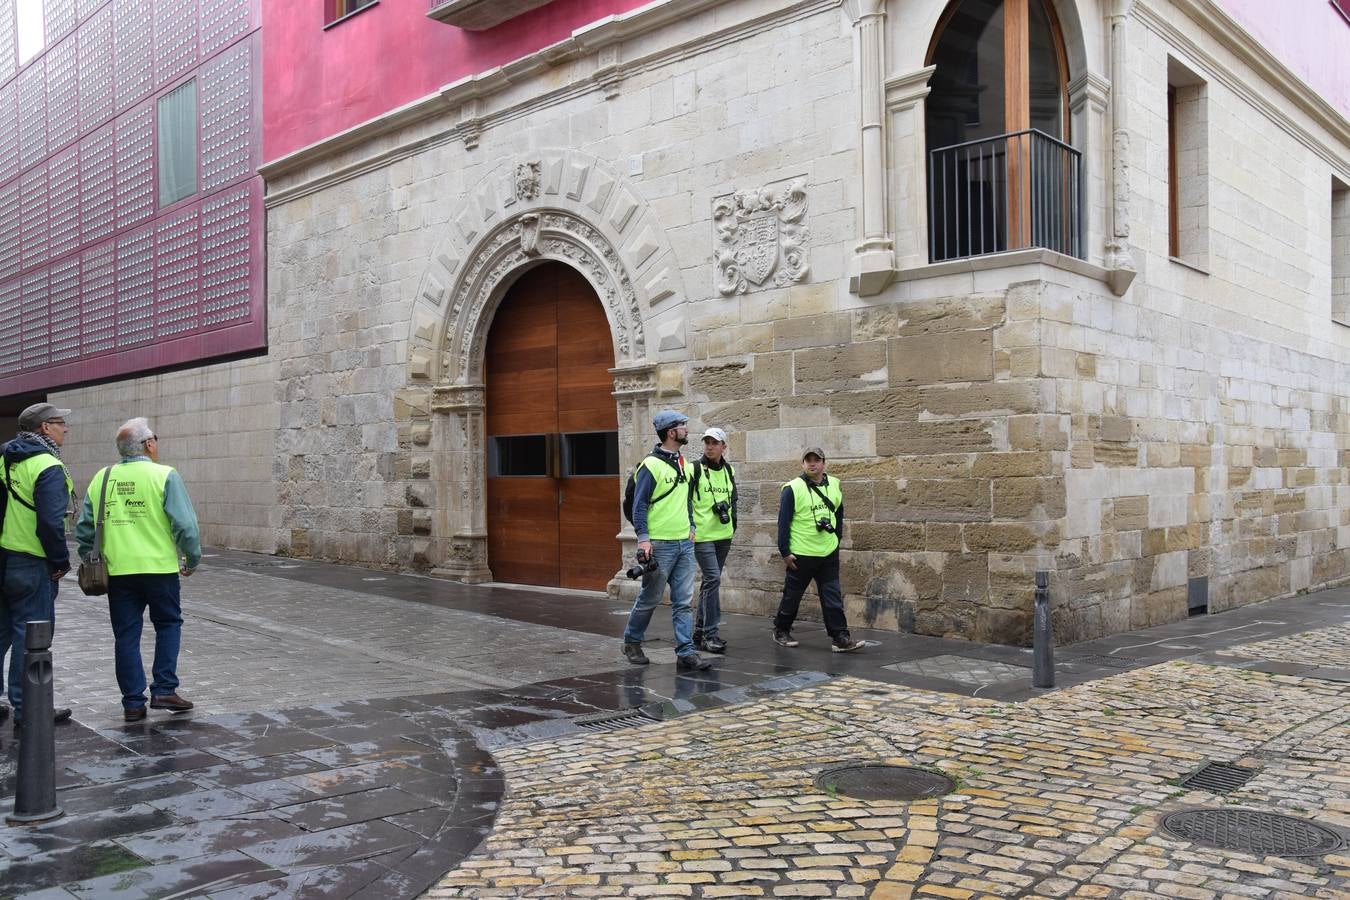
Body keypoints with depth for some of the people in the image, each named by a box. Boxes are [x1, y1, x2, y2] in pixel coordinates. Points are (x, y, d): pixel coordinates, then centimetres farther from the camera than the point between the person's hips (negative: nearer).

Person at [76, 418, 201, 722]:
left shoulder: (102, 478, 7)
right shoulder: (165, 476, -7)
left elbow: (84, 526, 11)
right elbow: (185, 523, -11)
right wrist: (192, 559, 2)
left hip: (117, 570, 4)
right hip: (159, 566, -4)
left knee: (126, 634, 10)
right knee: (168, 624, 13)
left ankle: (133, 702, 13)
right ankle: (164, 690, 6)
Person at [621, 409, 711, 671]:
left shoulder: (682, 463, 13)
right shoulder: (651, 465, -12)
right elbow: (639, 504, -14)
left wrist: (691, 527, 16)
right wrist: (643, 537, -20)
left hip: (685, 543, 7)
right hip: (660, 544, -7)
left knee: (682, 601, 4)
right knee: (650, 598, 5)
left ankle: (686, 653, 5)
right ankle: (632, 642, 25)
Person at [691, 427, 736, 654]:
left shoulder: (729, 471, 11)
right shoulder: (695, 469, -7)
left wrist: (732, 524, 16)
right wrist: (689, 527, -12)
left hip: (723, 535, 6)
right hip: (702, 535, -6)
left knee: (709, 581, 12)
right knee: (713, 579, -15)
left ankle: (699, 631, 22)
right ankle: (710, 634, -11)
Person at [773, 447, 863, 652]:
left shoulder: (834, 486, 6)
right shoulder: (793, 489, -11)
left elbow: (839, 514, 19)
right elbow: (784, 522, -10)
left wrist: (836, 540, 15)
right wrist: (785, 551, -12)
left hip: (829, 554, 4)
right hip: (801, 554, -4)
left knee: (833, 597, 2)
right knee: (792, 595, 8)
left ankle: (840, 638, 4)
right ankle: (781, 631, 25)